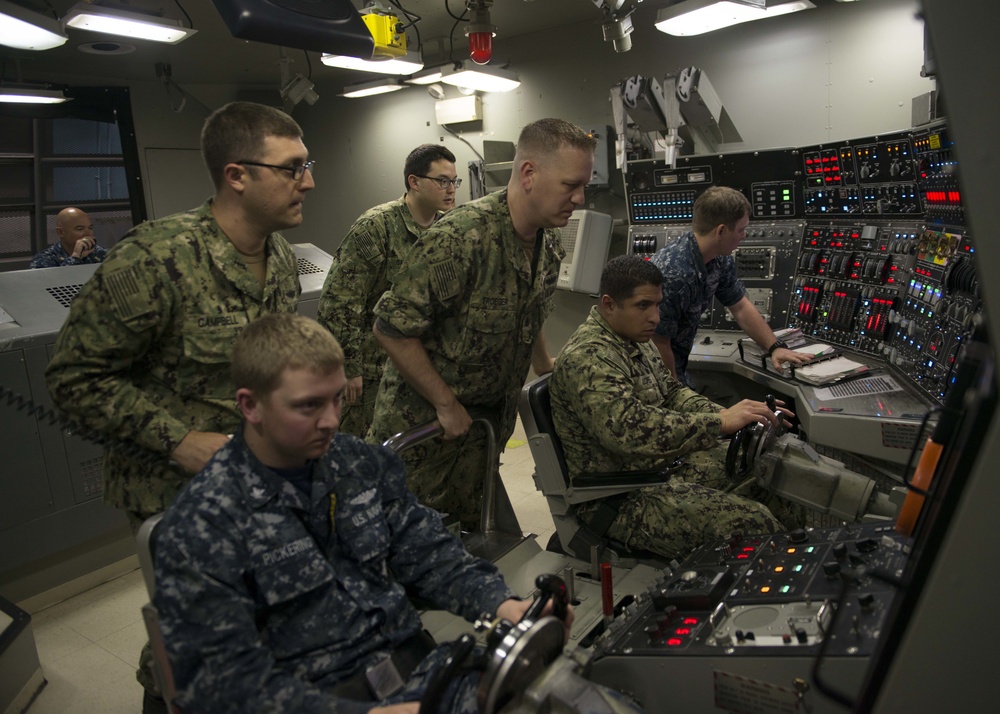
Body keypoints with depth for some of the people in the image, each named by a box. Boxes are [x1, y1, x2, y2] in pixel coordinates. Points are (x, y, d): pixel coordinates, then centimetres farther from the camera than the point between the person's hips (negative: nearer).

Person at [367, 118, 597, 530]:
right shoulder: (460, 240, -27)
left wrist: (550, 377, 17)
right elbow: (391, 328, -25)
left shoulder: (549, 245, 0)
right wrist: (447, 405, -20)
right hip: (422, 428, -7)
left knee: (473, 535, 18)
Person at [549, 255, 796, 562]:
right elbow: (629, 429, -33)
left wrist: (726, 413, -2)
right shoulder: (587, 358, -22)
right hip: (622, 499, -10)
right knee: (754, 524, -22)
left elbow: (672, 392, 17)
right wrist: (719, 423, -30)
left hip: (666, 464, 10)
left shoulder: (634, 341, 11)